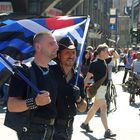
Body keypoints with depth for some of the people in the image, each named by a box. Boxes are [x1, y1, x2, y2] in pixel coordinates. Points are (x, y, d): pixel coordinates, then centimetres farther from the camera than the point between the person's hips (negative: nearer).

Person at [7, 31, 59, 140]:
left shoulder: (53, 72, 10)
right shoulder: (24, 71, -14)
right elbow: (12, 105, -21)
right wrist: (34, 102, -35)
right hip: (32, 129, -7)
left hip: (51, 128, 7)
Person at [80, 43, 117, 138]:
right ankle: (107, 131, -11)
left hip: (104, 87, 9)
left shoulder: (104, 61, 8)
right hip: (99, 87, -9)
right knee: (103, 108, -11)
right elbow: (88, 76, -18)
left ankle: (85, 124, 32)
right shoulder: (95, 63, -16)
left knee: (95, 107, 18)